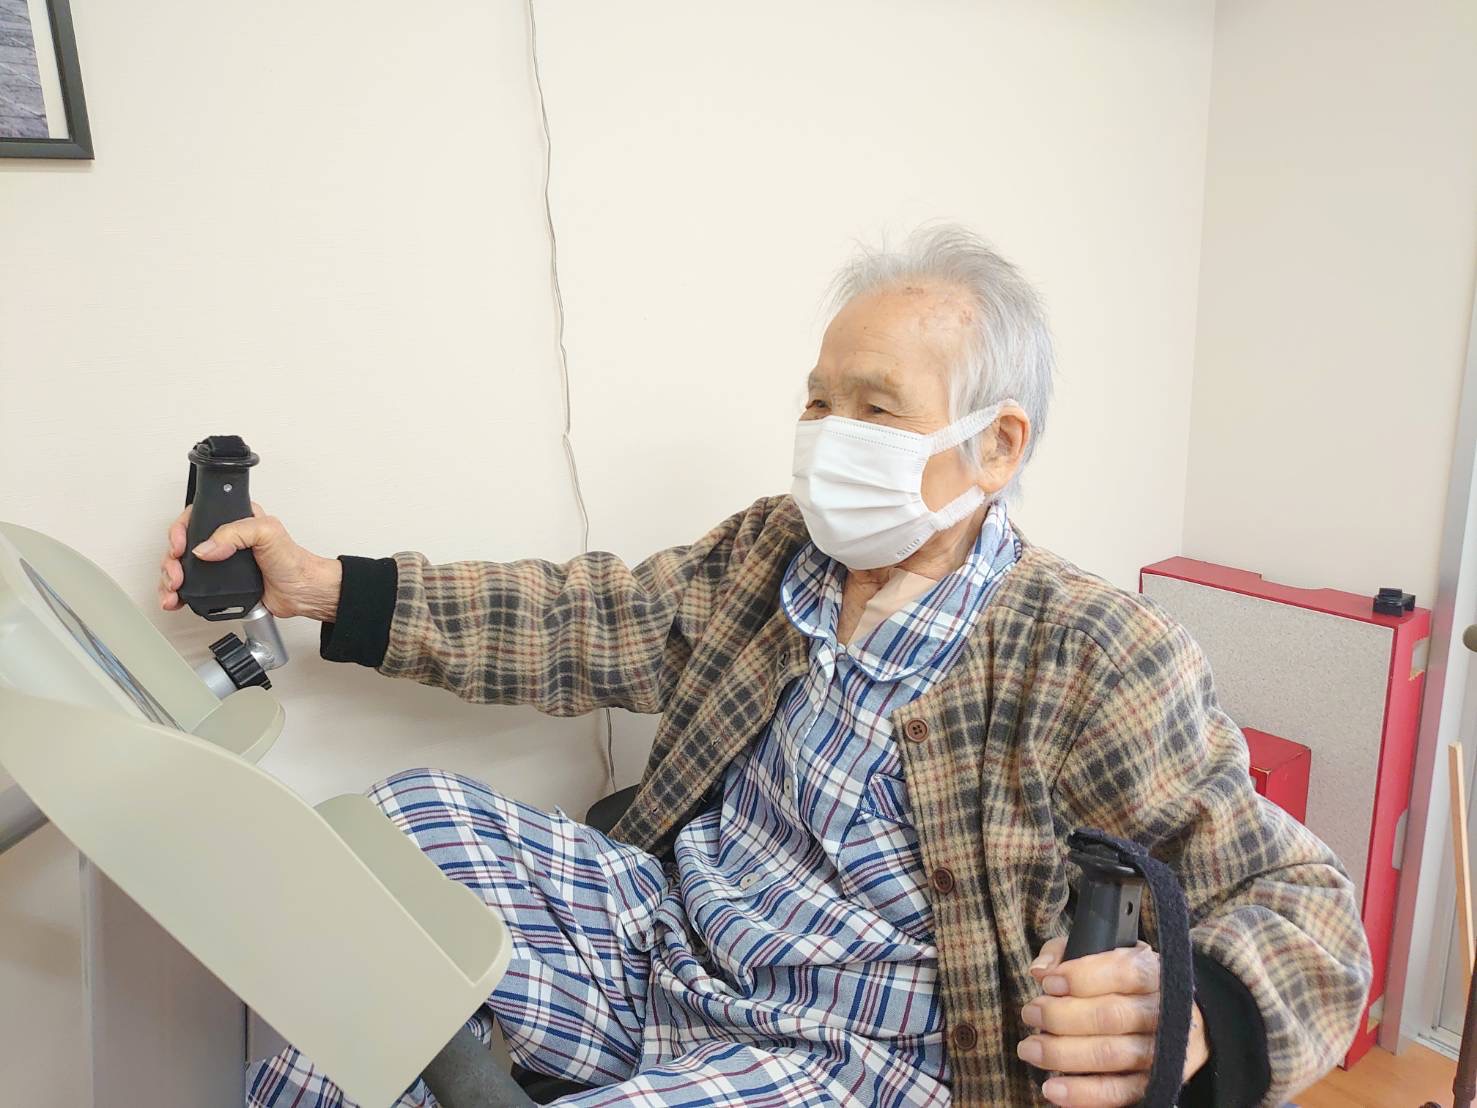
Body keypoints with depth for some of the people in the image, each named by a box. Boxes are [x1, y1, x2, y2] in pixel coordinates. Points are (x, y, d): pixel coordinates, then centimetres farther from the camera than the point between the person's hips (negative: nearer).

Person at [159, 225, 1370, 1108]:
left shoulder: (1098, 659, -15)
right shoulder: (768, 555, 3)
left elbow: (1307, 904, -13)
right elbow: (584, 620, 7)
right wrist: (325, 586, 0)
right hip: (665, 932, 6)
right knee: (408, 820, -11)